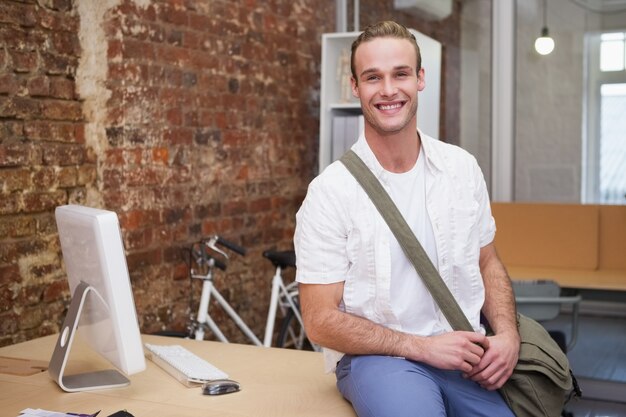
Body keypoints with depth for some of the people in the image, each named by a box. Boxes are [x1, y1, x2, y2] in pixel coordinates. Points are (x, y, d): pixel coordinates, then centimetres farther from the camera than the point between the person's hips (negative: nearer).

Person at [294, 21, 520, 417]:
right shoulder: (330, 191, -10)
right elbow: (321, 320, -9)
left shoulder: (463, 167, 4)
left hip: (461, 351, 5)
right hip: (377, 356, -5)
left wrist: (507, 333, -4)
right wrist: (422, 346, -15)